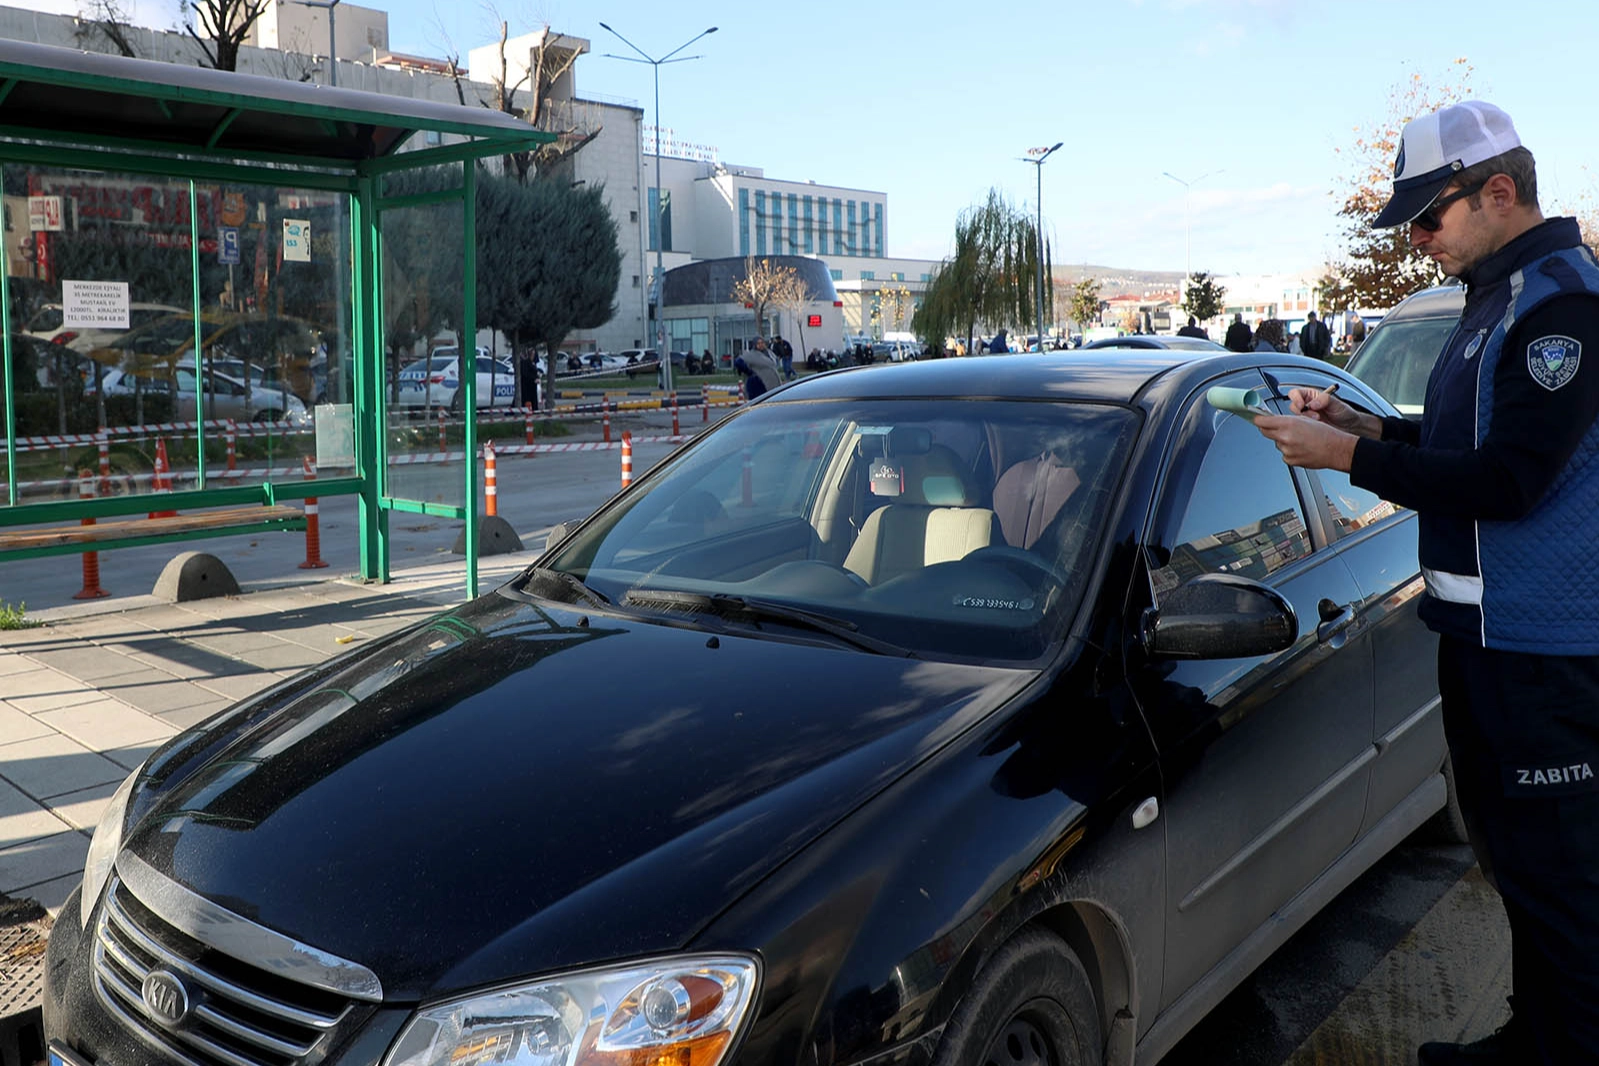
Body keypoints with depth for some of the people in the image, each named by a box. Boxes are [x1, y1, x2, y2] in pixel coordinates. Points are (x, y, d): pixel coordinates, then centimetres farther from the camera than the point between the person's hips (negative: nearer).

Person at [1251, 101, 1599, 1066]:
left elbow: (1510, 479, -24)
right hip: (1487, 629, 11)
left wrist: (1348, 456, -21)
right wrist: (1370, 427, 9)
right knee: (1513, 851, 19)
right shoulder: (1503, 295, 14)